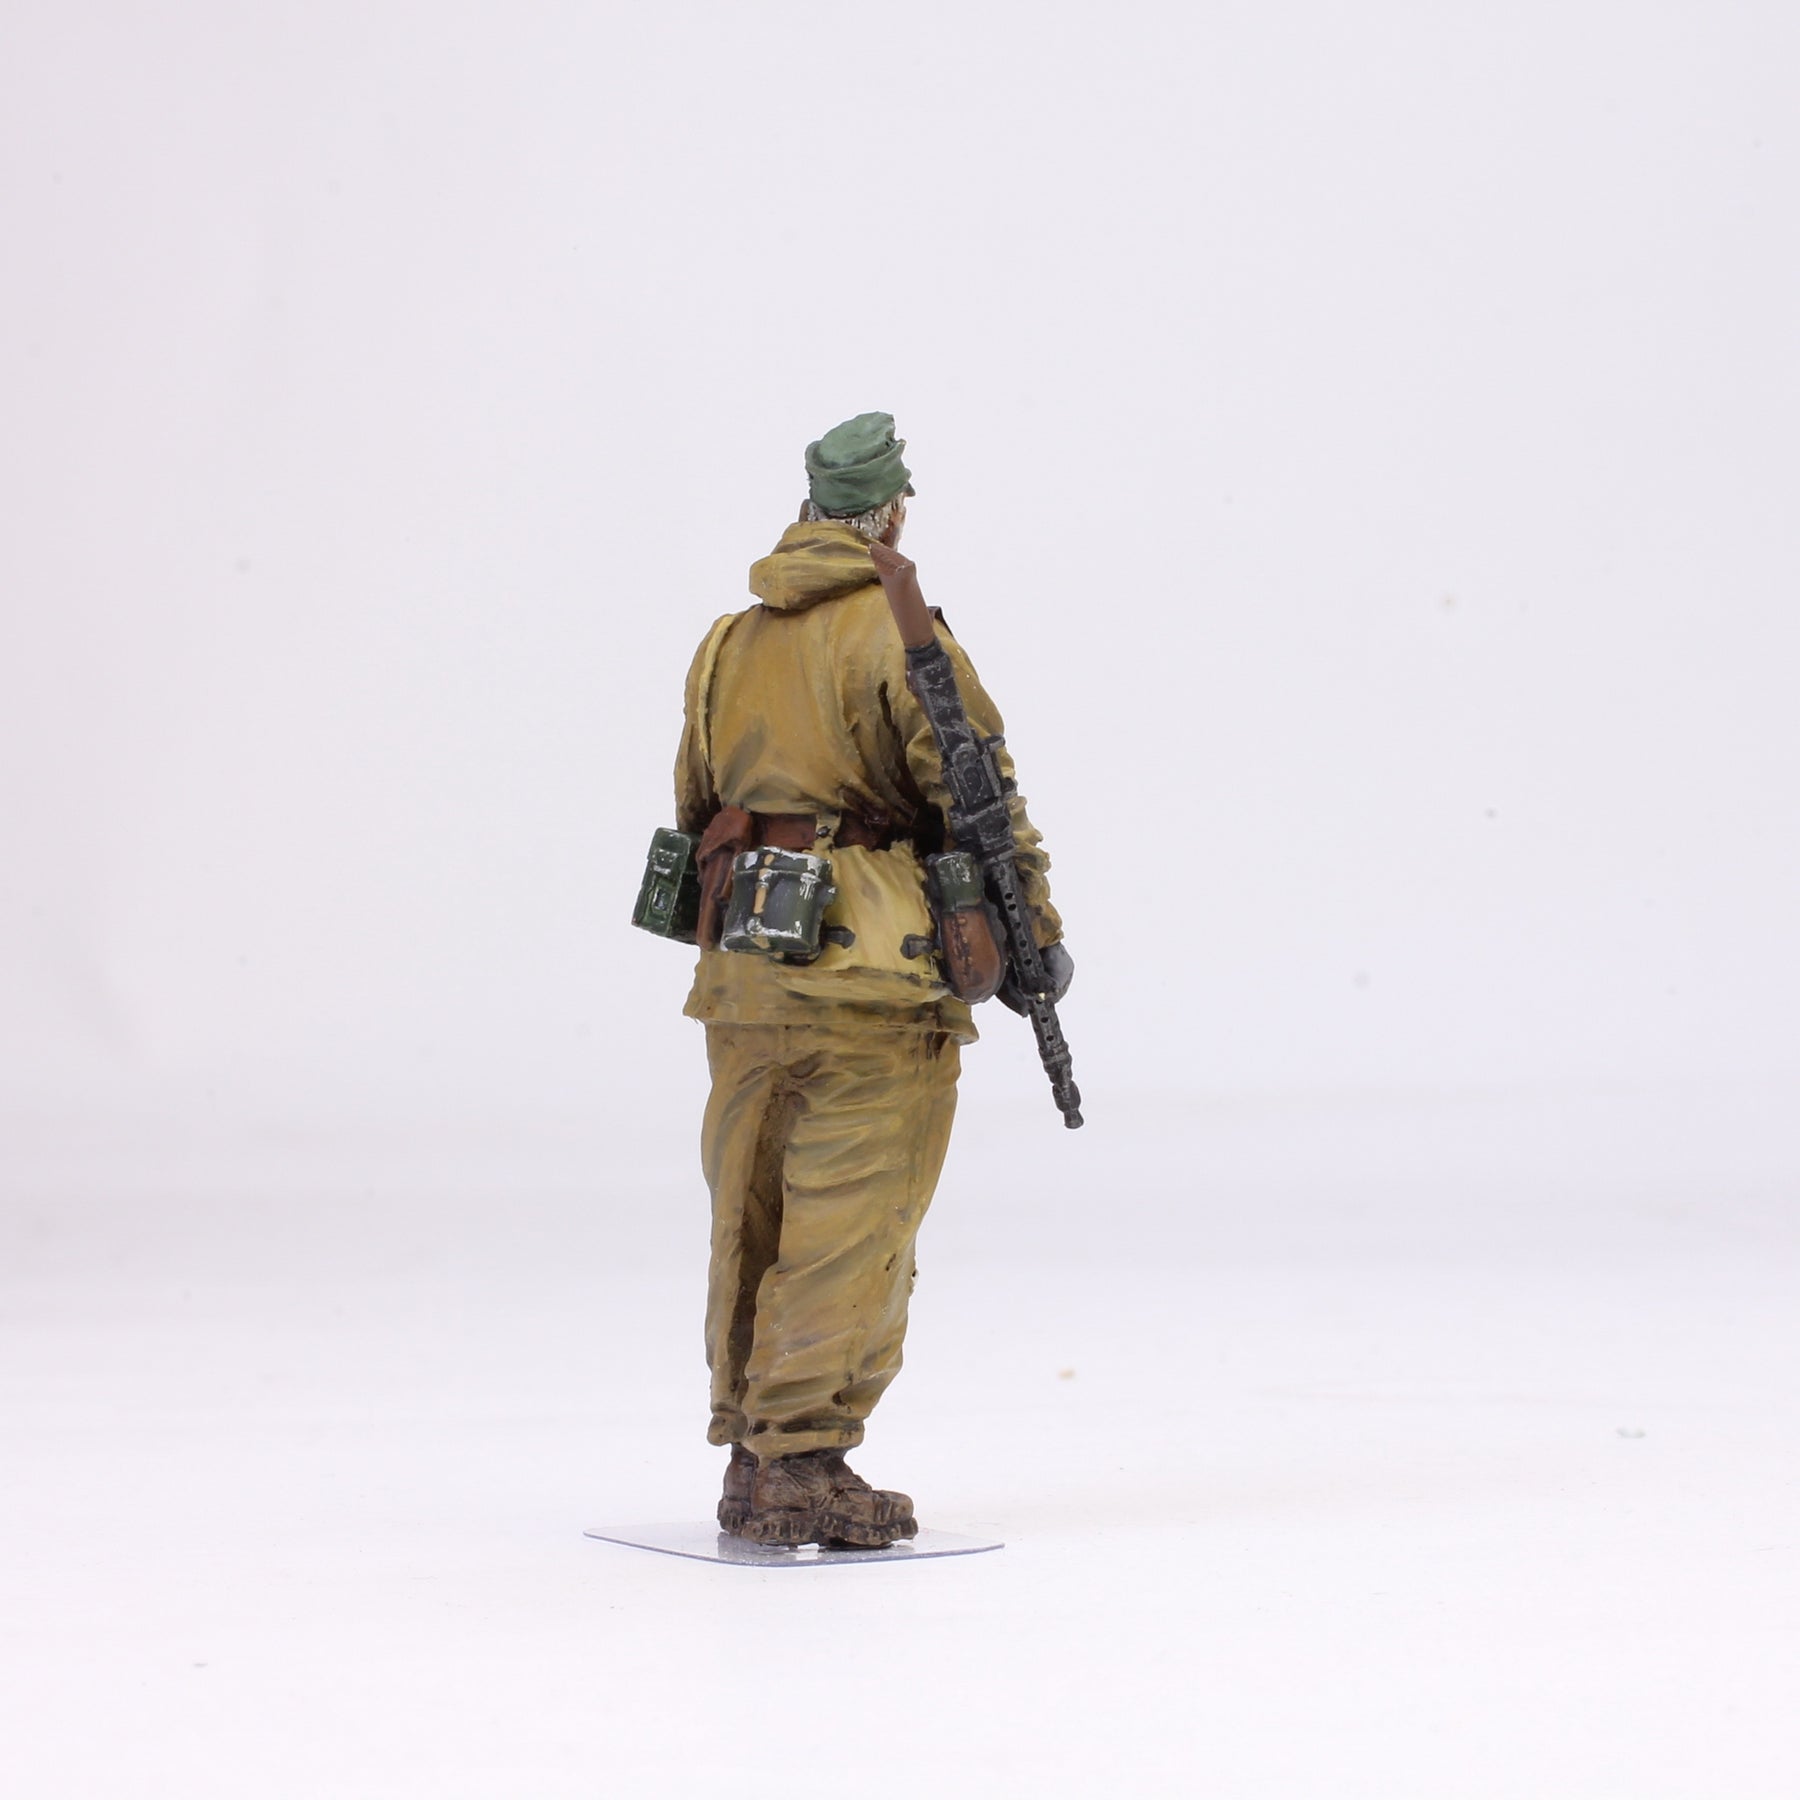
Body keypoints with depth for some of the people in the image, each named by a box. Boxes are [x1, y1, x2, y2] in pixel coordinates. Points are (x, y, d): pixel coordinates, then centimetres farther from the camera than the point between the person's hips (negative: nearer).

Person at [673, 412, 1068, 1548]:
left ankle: (751, 1461, 19)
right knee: (849, 1228, -4)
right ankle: (803, 1464, -5)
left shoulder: (729, 645, 15)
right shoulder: (896, 633, -7)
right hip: (871, 968, -7)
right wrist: (1036, 928, 1)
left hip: (745, 970, 7)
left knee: (754, 1220, 13)